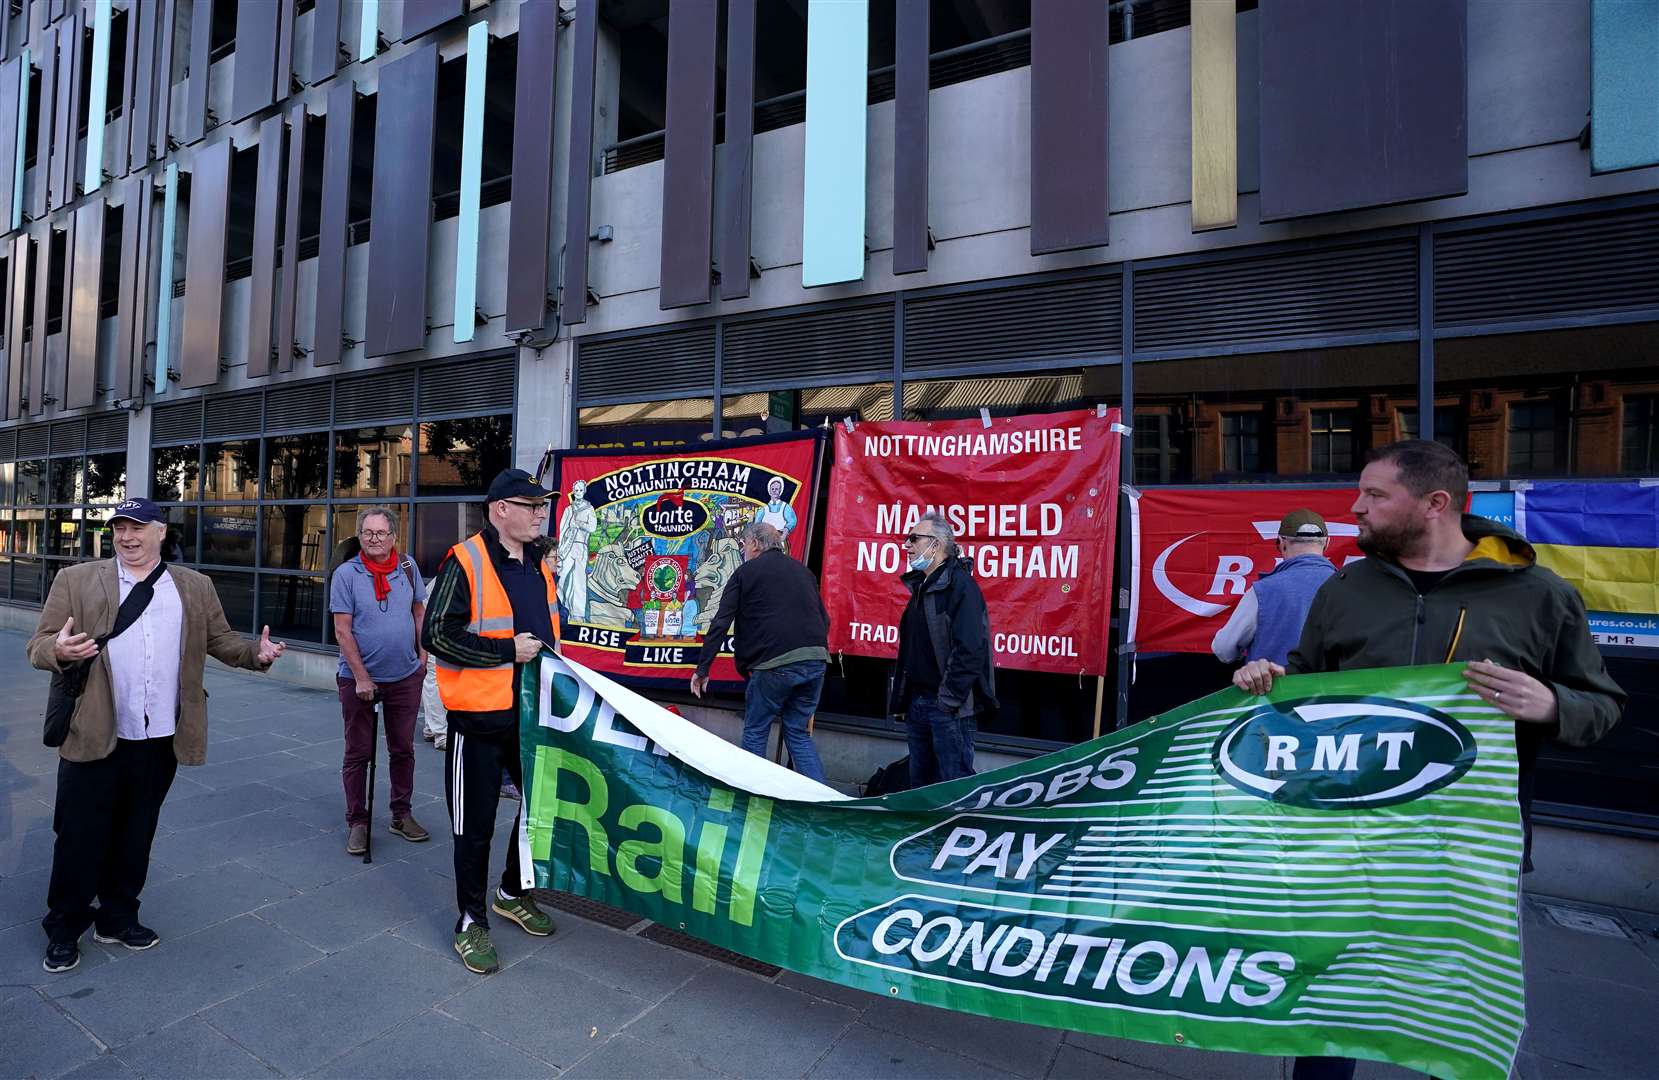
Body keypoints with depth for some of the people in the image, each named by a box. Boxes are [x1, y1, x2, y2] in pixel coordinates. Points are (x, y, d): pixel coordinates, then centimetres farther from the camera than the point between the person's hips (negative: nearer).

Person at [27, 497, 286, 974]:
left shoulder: (195, 587, 6)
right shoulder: (75, 580, 0)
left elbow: (221, 640, 9)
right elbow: (39, 645, -1)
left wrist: (257, 652, -11)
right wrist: (60, 650, -25)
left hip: (161, 739, 2)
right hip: (92, 737, -2)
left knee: (136, 836, 15)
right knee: (79, 837, 8)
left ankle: (118, 917, 32)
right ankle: (64, 928, 27)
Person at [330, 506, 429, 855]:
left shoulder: (407, 567, 0)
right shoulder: (346, 573, -10)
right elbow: (342, 631, -11)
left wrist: (422, 655, 6)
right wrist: (361, 677, -14)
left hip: (406, 677, 3)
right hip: (359, 677, -3)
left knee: (403, 749, 13)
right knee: (357, 754, 8)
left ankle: (401, 815, 28)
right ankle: (357, 822, 22)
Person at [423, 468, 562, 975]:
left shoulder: (539, 564, 8)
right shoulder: (465, 562, -14)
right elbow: (437, 634, -19)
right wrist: (508, 651, -20)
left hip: (532, 711, 7)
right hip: (480, 713, -7)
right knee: (475, 823, 8)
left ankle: (512, 893, 39)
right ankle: (472, 921, 28)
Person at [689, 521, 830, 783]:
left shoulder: (745, 572, 6)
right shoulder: (803, 571, 20)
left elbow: (720, 624, 0)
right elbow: (825, 620, 23)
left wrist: (702, 668, 3)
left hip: (775, 664, -5)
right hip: (815, 661, 5)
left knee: (755, 732, 12)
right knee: (799, 733, 15)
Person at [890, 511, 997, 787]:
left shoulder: (960, 585, -14)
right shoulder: (921, 586, 14)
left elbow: (969, 649, -22)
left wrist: (949, 700, -21)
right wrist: (901, 698, 16)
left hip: (949, 707, -9)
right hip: (917, 703, 9)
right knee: (920, 782, 17)